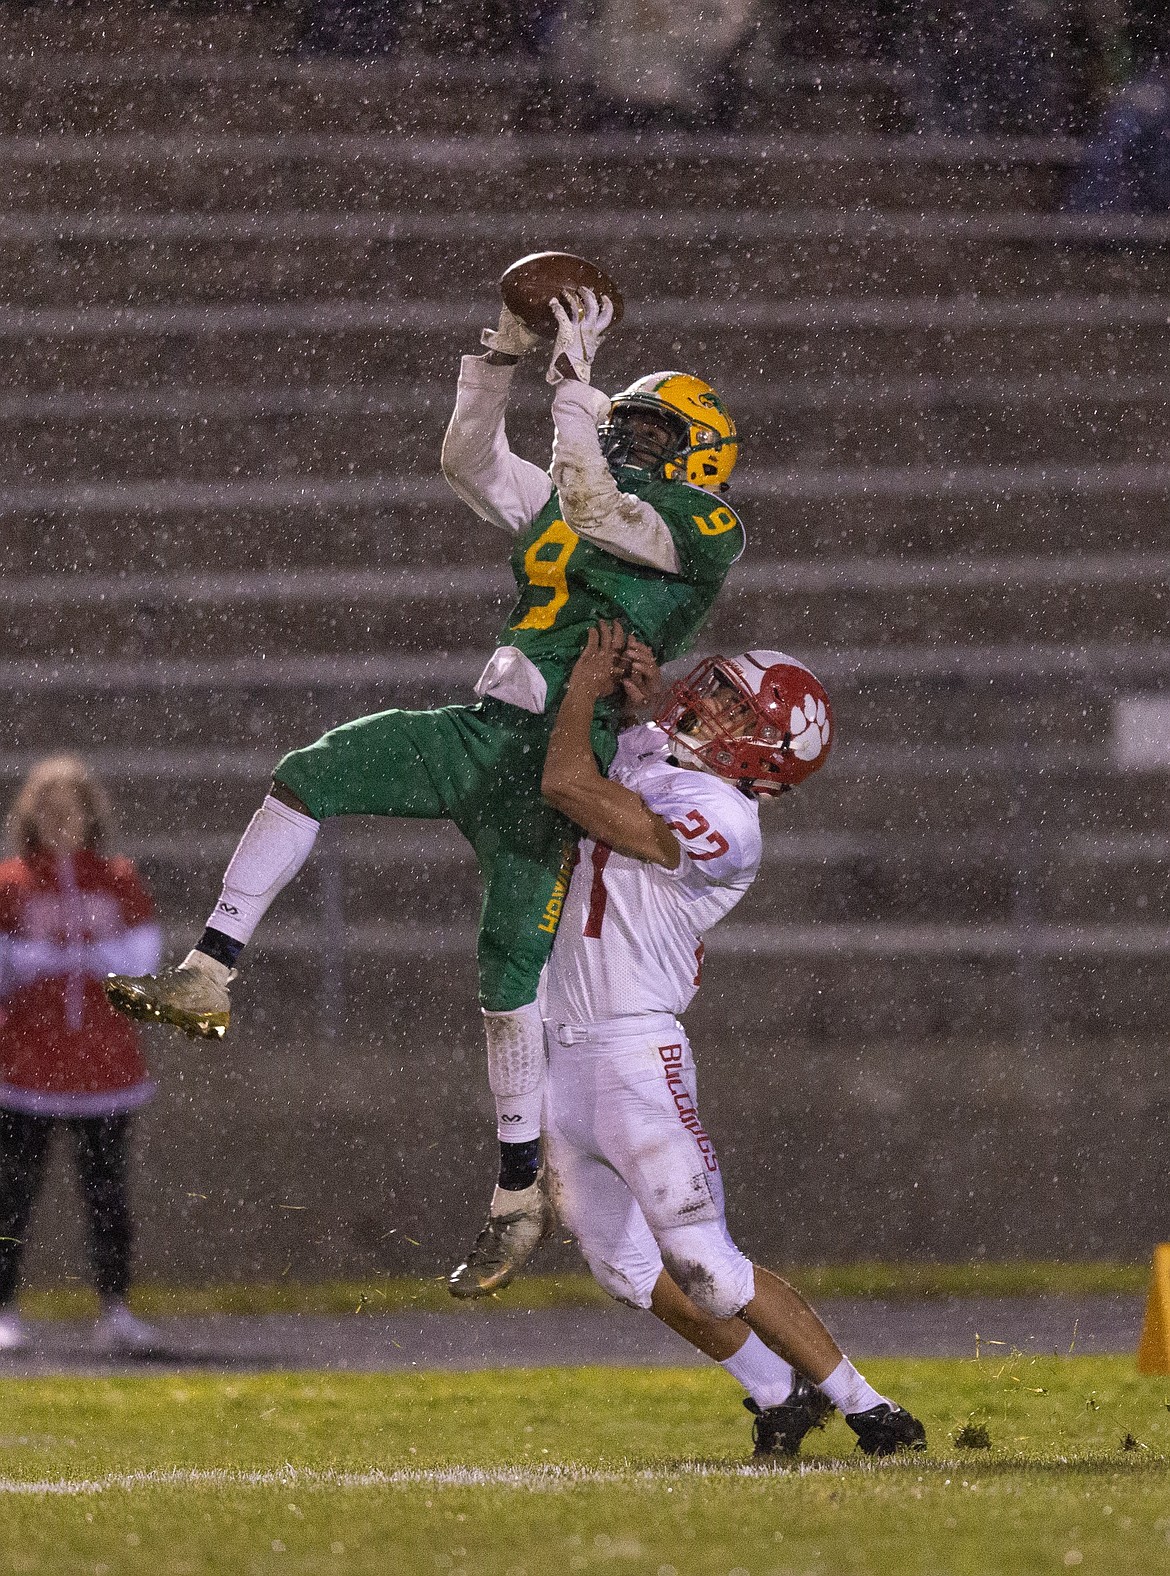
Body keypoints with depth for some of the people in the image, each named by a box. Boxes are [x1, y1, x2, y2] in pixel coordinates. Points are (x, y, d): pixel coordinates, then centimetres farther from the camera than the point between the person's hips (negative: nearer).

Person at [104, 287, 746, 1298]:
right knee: (307, 779, -6)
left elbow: (595, 512, -20)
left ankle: (522, 1195, 6)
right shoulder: (576, 504, 21)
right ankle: (208, 979, -7)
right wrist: (504, 356, 9)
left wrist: (576, 378, -16)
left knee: (510, 978, -6)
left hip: (556, 766, -7)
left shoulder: (704, 530, -4)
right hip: (485, 733, 7)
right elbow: (470, 462, 21)